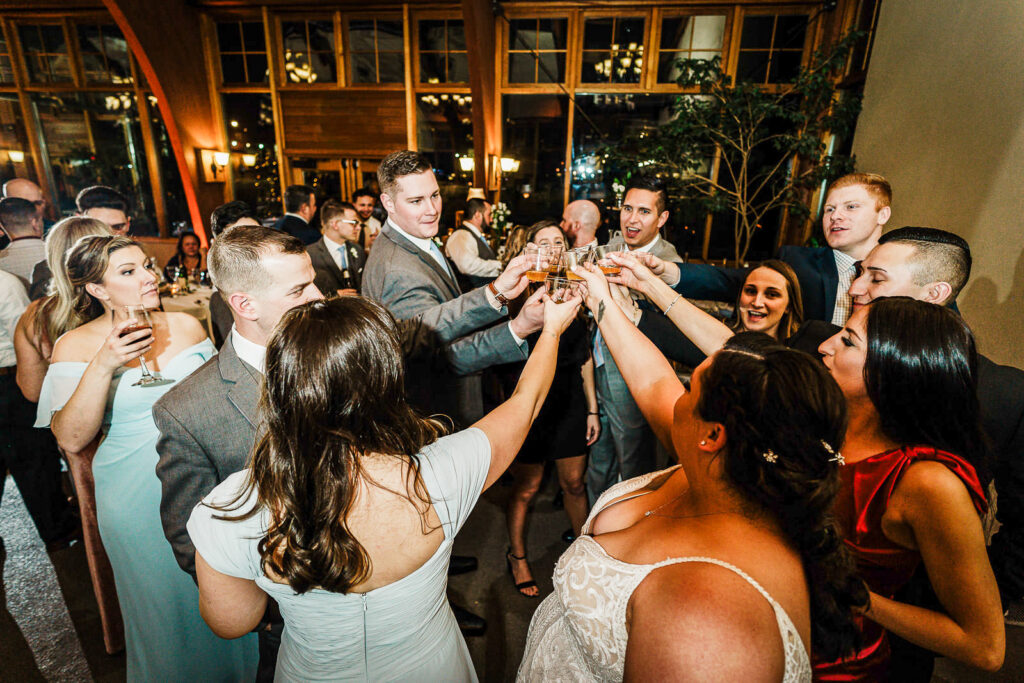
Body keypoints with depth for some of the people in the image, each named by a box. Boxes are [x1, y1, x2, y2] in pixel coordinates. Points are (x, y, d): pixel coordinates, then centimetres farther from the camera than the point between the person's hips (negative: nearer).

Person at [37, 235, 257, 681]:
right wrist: (103, 365, -27)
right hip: (137, 497, -2)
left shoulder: (186, 325, -2)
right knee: (161, 600, 19)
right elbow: (71, 440, -16)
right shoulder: (75, 346, -9)